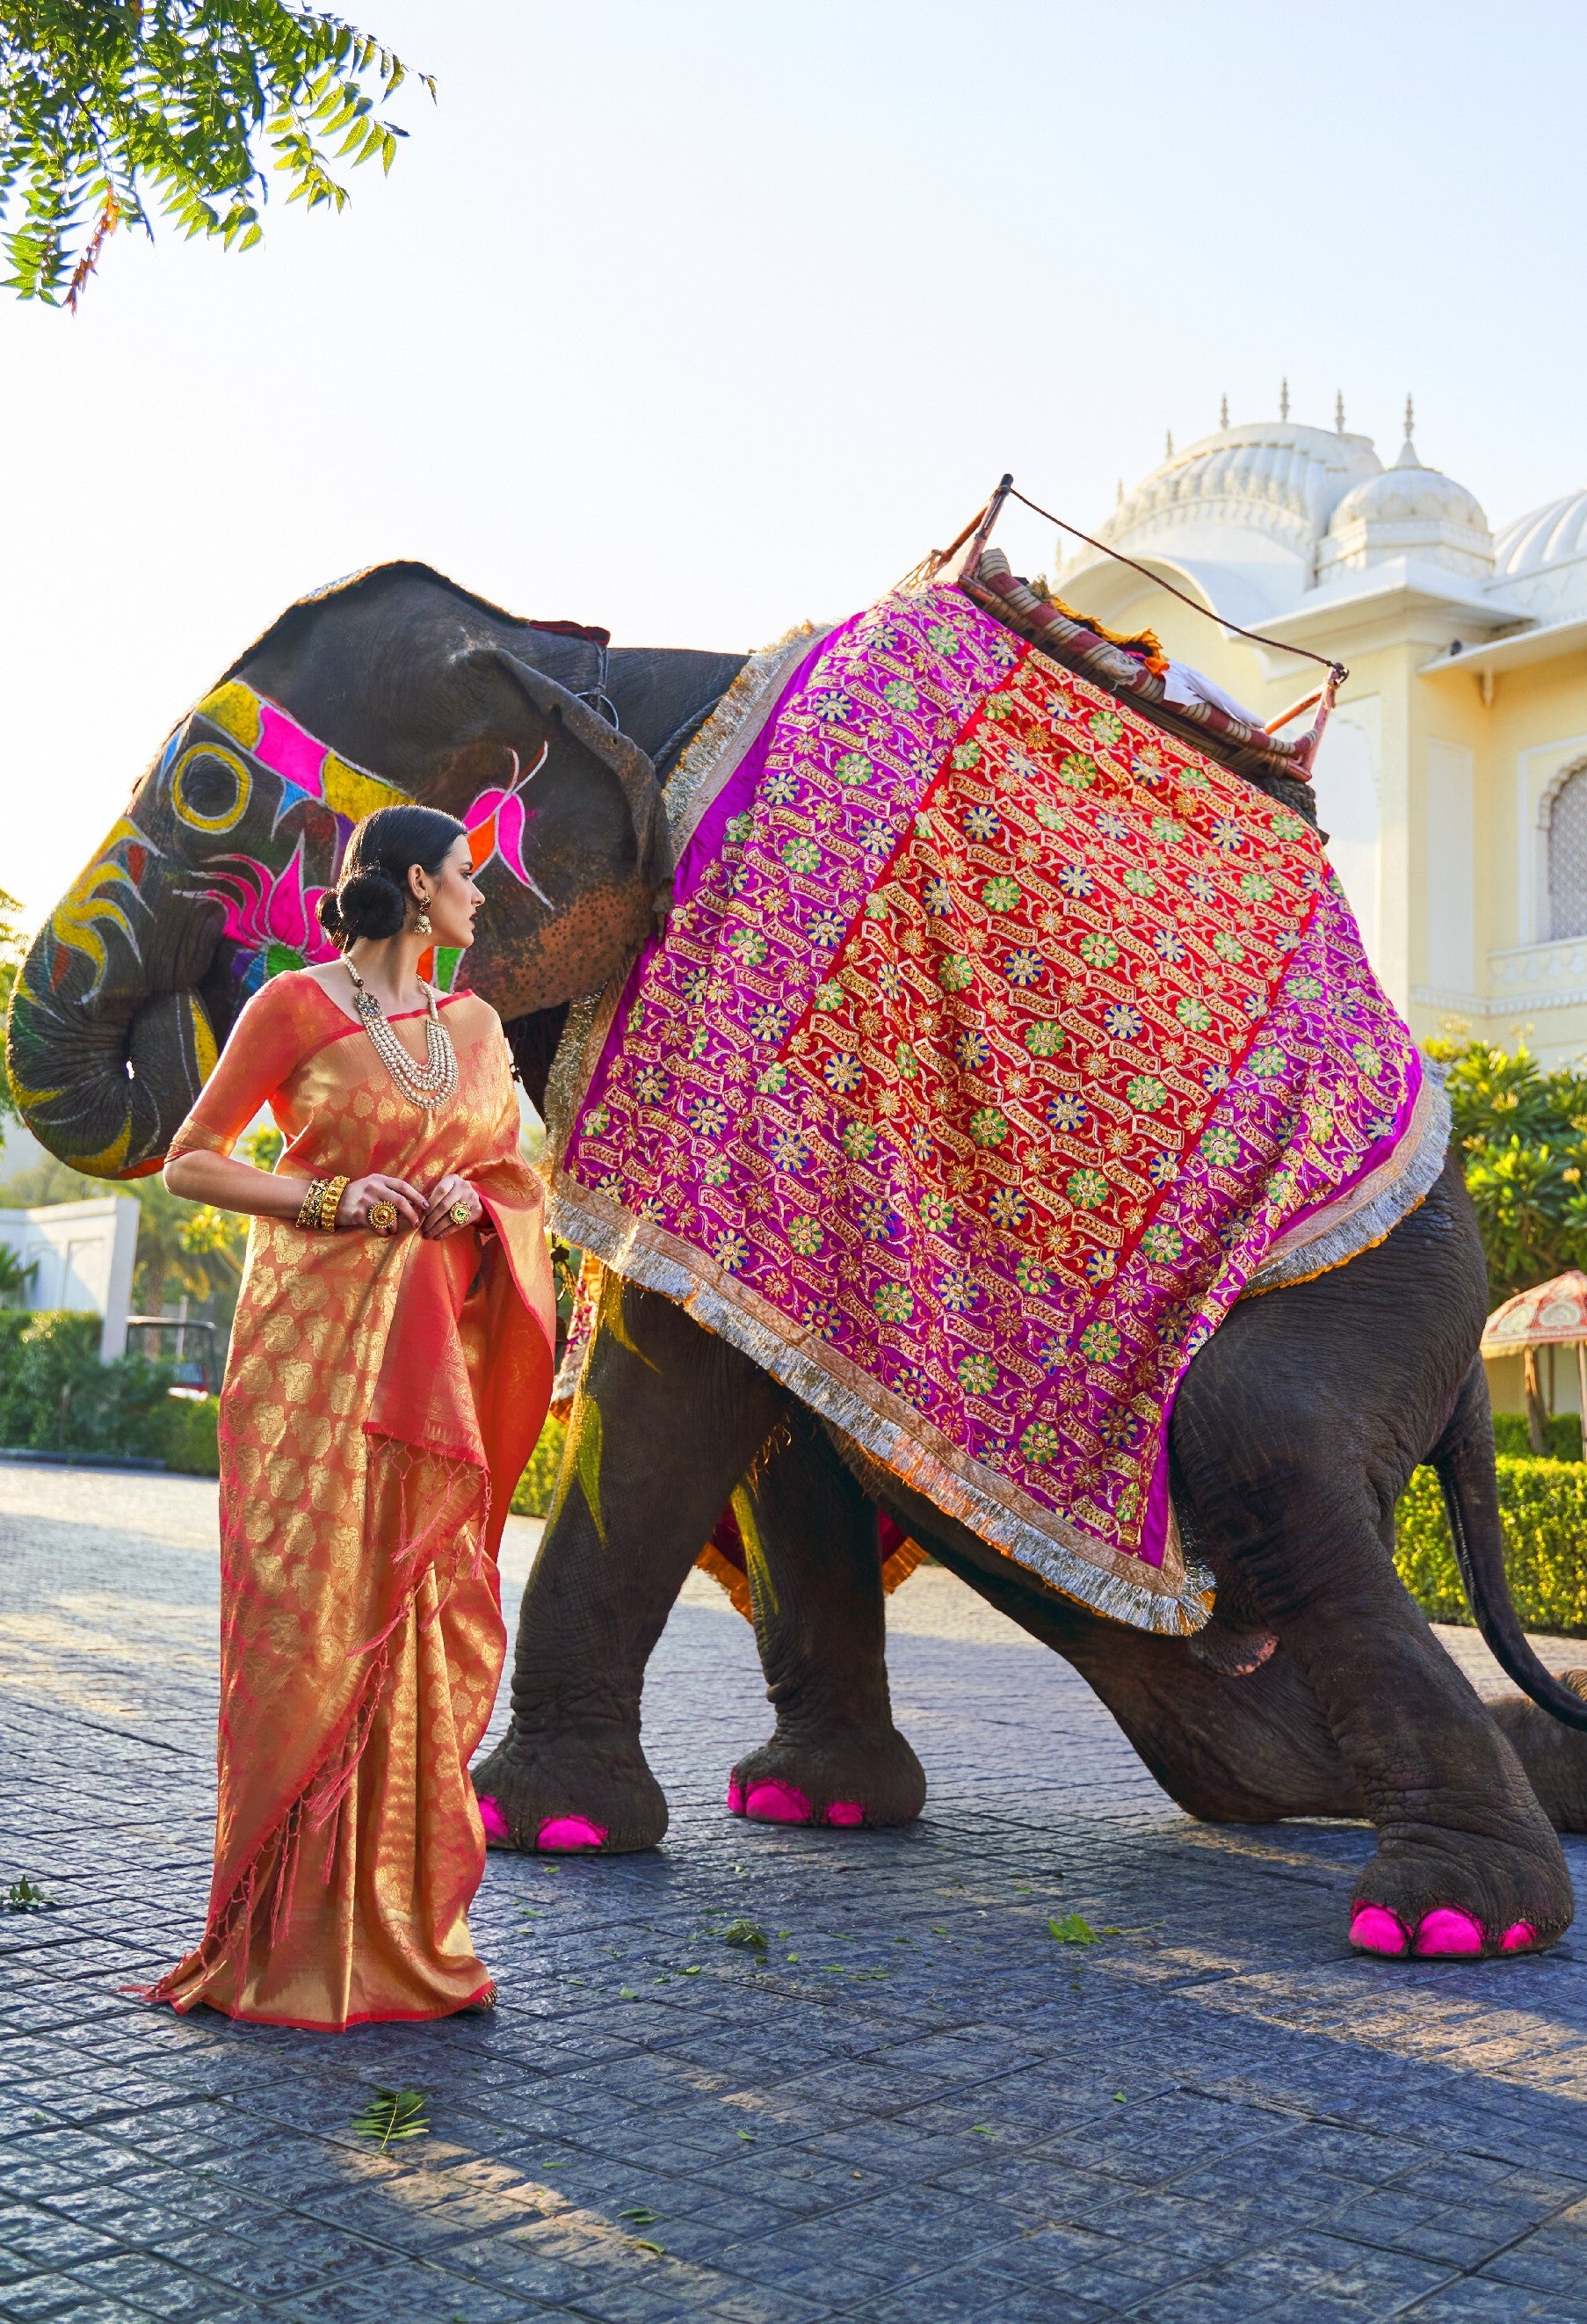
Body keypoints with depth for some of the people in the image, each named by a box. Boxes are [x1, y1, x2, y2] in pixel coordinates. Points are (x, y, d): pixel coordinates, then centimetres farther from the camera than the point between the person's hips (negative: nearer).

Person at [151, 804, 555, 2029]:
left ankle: (405, 1931, 11)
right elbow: (190, 1160, 0)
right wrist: (331, 1199, -12)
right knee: (308, 1617, -7)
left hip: (431, 1353, 5)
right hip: (312, 1341, -5)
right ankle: (288, 1940, 4)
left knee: (426, 1619, 2)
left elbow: (516, 1175, 22)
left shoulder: (474, 1024, 15)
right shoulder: (297, 1004, -1)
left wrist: (472, 1201, 0)